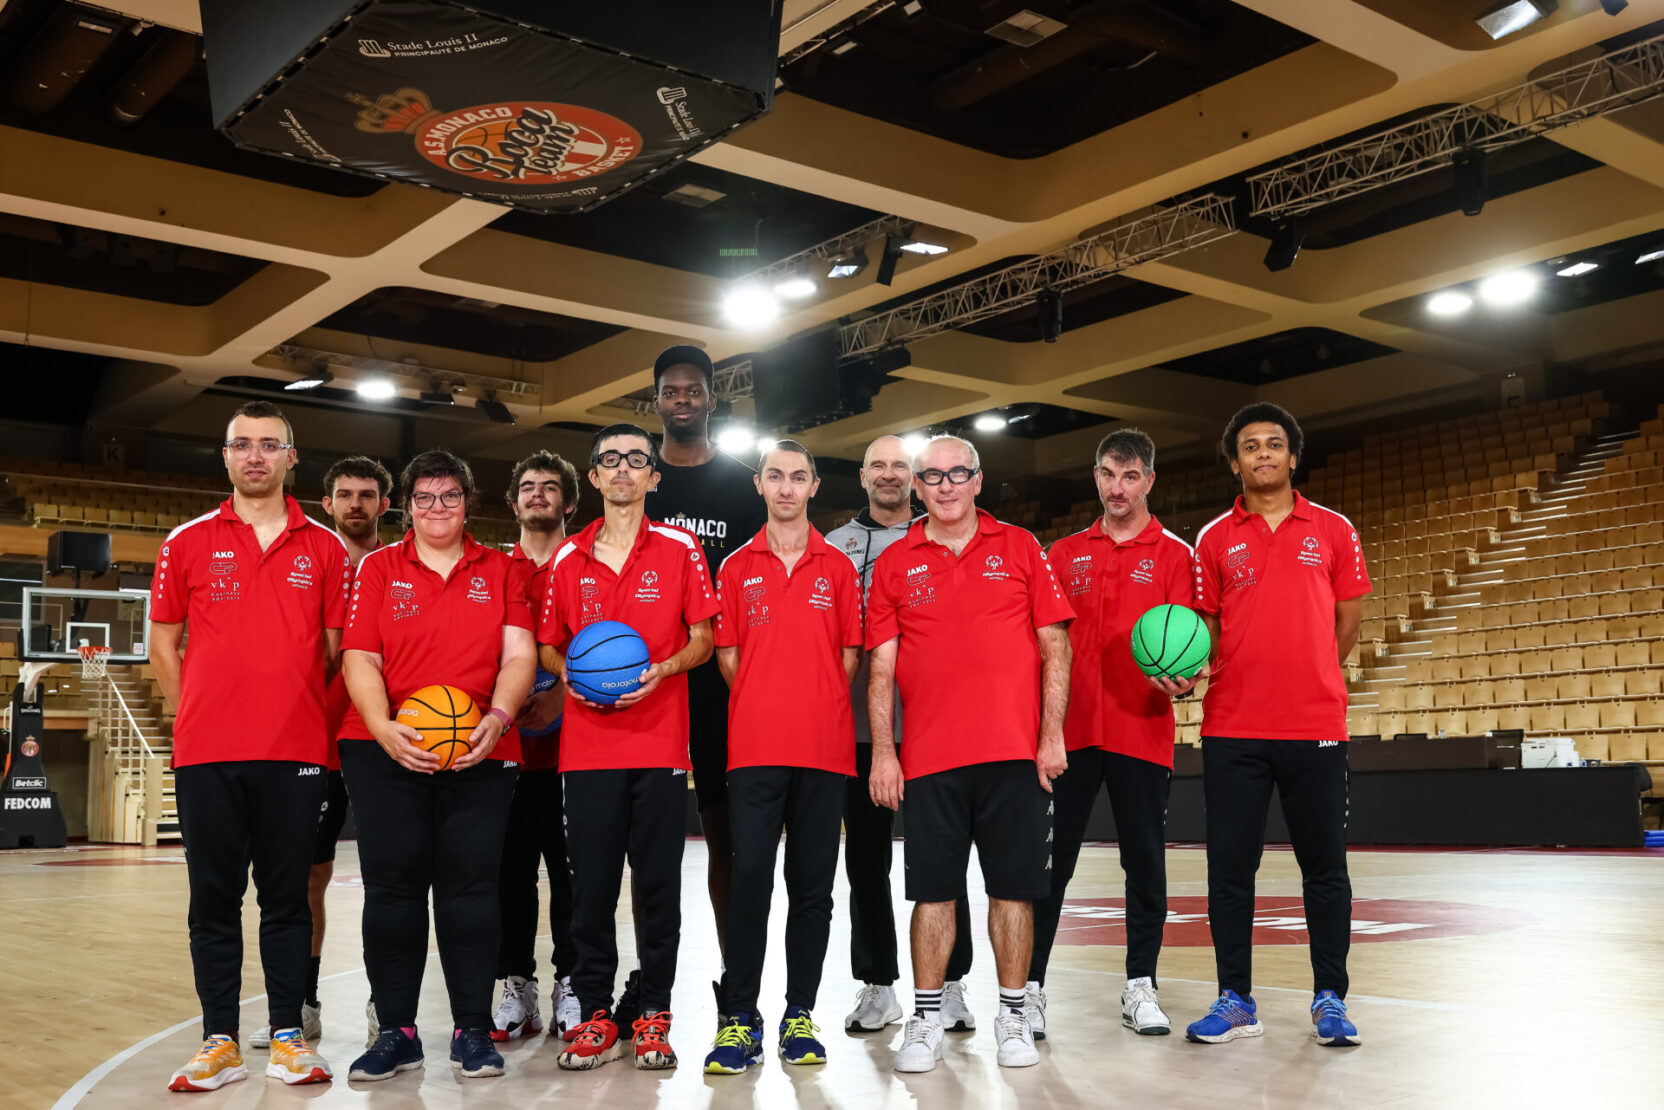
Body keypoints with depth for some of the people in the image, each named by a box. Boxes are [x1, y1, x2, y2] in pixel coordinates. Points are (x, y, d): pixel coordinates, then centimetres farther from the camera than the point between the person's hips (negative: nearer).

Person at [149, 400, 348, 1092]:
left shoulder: (324, 549, 7)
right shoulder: (188, 543, 7)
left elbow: (338, 647, 10)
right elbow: (163, 643, 11)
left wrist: (309, 717, 6)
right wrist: (198, 719, 7)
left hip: (296, 751, 0)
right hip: (206, 752, 0)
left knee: (286, 898, 6)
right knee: (214, 899, 5)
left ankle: (288, 1037, 14)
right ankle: (220, 1043, 14)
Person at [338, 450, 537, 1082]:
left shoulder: (500, 571, 12)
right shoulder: (378, 568, 10)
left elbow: (519, 655, 4)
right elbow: (359, 656, 1)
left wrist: (498, 717, -14)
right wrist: (383, 727, -15)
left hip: (479, 754, 0)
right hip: (386, 751, 0)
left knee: (470, 886, 0)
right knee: (392, 886, 1)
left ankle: (472, 1029, 10)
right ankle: (396, 1030, 11)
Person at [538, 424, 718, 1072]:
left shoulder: (680, 550, 5)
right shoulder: (568, 559, 10)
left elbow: (703, 639, 6)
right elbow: (547, 647, 16)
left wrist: (662, 669, -12)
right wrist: (569, 674, -4)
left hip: (660, 743, -1)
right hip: (587, 745, 2)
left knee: (658, 883, 2)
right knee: (591, 884, 3)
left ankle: (654, 1014, 13)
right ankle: (595, 1015, 14)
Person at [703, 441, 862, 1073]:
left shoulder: (838, 568, 11)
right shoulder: (736, 568, 11)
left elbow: (849, 655, 10)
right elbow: (727, 656, 9)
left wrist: (815, 709, 0)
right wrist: (767, 708, 1)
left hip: (825, 749, 1)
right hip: (754, 748, -1)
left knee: (813, 885, 5)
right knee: (749, 878, -6)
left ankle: (800, 1016, 15)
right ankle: (740, 1020, 2)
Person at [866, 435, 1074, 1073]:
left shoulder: (1020, 548, 7)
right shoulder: (894, 565, 8)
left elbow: (1054, 647, 5)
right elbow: (881, 669, 6)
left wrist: (1053, 735, -3)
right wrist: (883, 752, -1)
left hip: (1014, 751, 0)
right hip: (929, 755, 0)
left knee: (1014, 887, 5)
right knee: (933, 891, 4)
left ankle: (1013, 1017, 17)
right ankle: (926, 1019, 14)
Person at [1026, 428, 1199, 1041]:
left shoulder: (1174, 555, 6)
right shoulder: (1064, 554, 13)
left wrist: (1182, 680, -23)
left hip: (1142, 733, -1)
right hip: (1069, 732, 1)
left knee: (1145, 863, 6)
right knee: (1049, 861, 1)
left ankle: (1140, 986, 19)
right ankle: (1028, 985, 9)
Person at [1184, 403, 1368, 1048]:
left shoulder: (1333, 531, 7)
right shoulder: (1214, 540, 8)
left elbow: (1348, 618, 12)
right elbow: (1203, 626, 10)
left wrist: (1308, 679, 11)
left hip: (1315, 726, 0)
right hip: (1231, 728, 1)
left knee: (1324, 867, 5)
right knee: (1230, 866, 3)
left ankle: (1329, 1000, 17)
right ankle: (1235, 1001, 14)